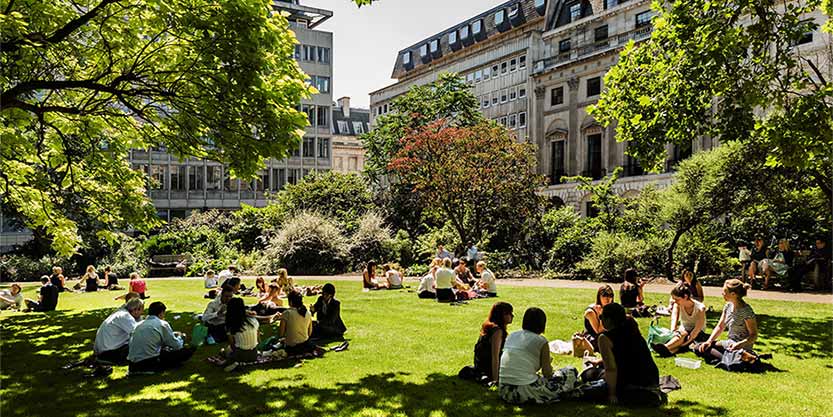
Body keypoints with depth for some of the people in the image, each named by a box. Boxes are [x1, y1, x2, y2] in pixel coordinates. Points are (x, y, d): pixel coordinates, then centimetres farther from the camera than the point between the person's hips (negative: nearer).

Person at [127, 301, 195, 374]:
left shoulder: (139, 324, 15)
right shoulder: (162, 324, -3)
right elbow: (177, 346, 2)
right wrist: (179, 337, 25)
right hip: (150, 362, -7)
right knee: (188, 351, -3)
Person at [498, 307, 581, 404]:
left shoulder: (511, 336, 12)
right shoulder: (541, 341, -4)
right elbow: (547, 373, -1)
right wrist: (548, 363, 20)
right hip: (526, 392, -6)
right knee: (571, 373, 8)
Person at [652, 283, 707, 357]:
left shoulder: (700, 308, -19)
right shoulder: (677, 305, -7)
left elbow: (697, 329, -26)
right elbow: (674, 318, -22)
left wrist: (687, 341, -38)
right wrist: (674, 331, -41)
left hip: (697, 335, -4)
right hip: (683, 331, 4)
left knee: (683, 334, -35)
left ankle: (665, 347, -60)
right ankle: (670, 350, -62)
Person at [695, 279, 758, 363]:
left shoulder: (746, 311, -20)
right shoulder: (728, 306, 4)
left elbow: (754, 335, -16)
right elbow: (720, 327, 11)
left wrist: (739, 344, -32)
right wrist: (709, 341, -2)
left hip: (742, 349, -9)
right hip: (728, 344, 9)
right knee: (698, 348, -3)